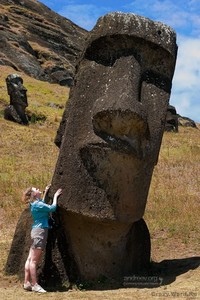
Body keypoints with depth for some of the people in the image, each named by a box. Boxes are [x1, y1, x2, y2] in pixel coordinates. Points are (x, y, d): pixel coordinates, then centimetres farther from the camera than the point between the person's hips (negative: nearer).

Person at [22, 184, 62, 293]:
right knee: (34, 260, -8)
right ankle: (34, 285, -6)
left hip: (36, 231, 10)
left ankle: (27, 283, 10)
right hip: (40, 231, -10)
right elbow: (52, 208, -13)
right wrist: (55, 196, 0)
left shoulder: (35, 203, 14)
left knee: (30, 259, 8)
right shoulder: (37, 205, -14)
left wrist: (45, 192, 33)